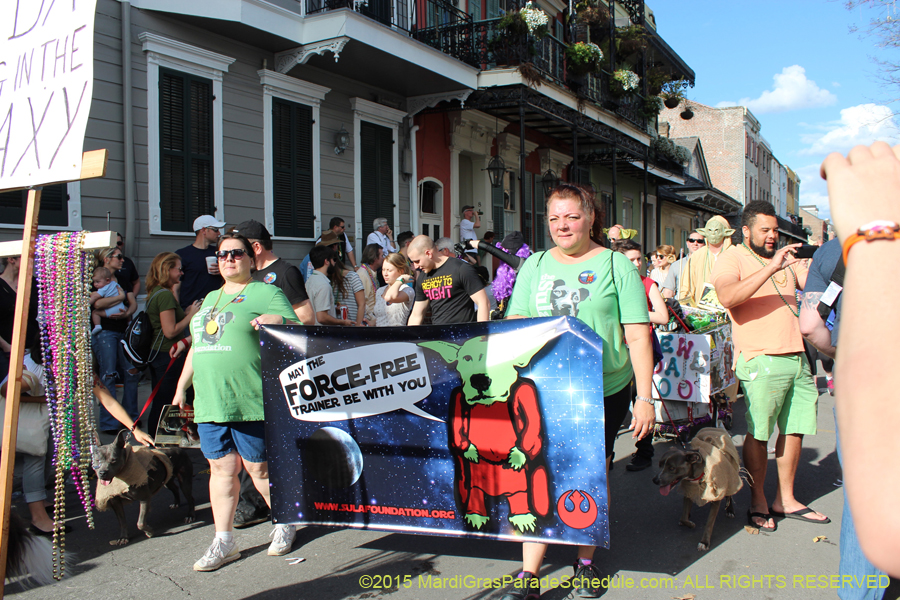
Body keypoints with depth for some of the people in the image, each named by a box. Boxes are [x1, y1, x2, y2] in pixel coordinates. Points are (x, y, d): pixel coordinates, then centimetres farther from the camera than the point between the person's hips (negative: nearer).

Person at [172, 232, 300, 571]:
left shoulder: (267, 294, 0)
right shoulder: (211, 298, 21)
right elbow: (197, 347, 26)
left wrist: (278, 321, -27)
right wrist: (181, 387, 25)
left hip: (250, 401, -6)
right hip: (209, 403, 6)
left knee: (259, 469, 3)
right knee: (221, 469, 9)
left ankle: (284, 525, 24)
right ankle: (224, 542, 17)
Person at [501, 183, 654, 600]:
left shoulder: (616, 265, 1)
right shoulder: (535, 265, 9)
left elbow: (638, 337, -2)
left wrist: (644, 398, -6)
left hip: (604, 392, -1)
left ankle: (586, 561, 29)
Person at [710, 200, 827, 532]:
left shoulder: (785, 259, 21)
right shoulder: (731, 259, -2)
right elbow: (727, 296, -22)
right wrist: (769, 268, -25)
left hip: (797, 356, 7)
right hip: (761, 359, -7)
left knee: (794, 429, 10)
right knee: (758, 433, -3)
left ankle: (785, 499, 22)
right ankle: (758, 502, 11)